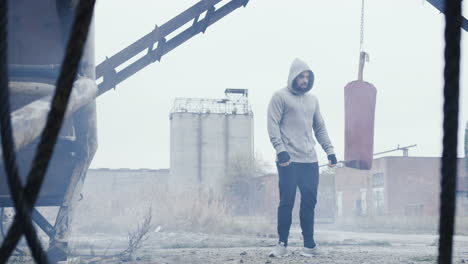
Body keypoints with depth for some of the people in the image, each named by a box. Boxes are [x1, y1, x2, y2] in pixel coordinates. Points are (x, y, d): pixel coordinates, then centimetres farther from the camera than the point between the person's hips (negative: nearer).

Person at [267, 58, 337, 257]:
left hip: (310, 160, 6)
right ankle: (282, 244, 2)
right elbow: (273, 126, -7)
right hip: (289, 160, -6)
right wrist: (280, 150, -18)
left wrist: (329, 150, 14)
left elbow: (320, 128, 23)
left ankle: (309, 244, 9)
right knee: (287, 202, -6)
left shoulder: (312, 100, 19)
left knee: (309, 202, 3)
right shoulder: (280, 97, 0)